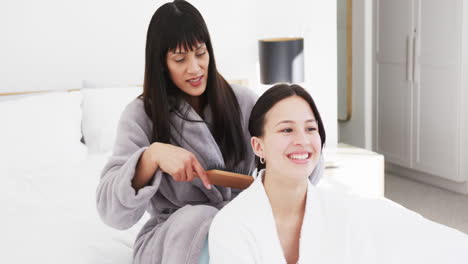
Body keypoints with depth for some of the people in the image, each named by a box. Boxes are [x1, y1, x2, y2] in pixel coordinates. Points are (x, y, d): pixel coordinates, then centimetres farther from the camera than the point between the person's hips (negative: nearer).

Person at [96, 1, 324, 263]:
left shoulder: (243, 101, 2)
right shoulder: (141, 115, -5)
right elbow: (112, 210, -16)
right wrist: (152, 156, -33)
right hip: (172, 237, -1)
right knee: (198, 217, -35)